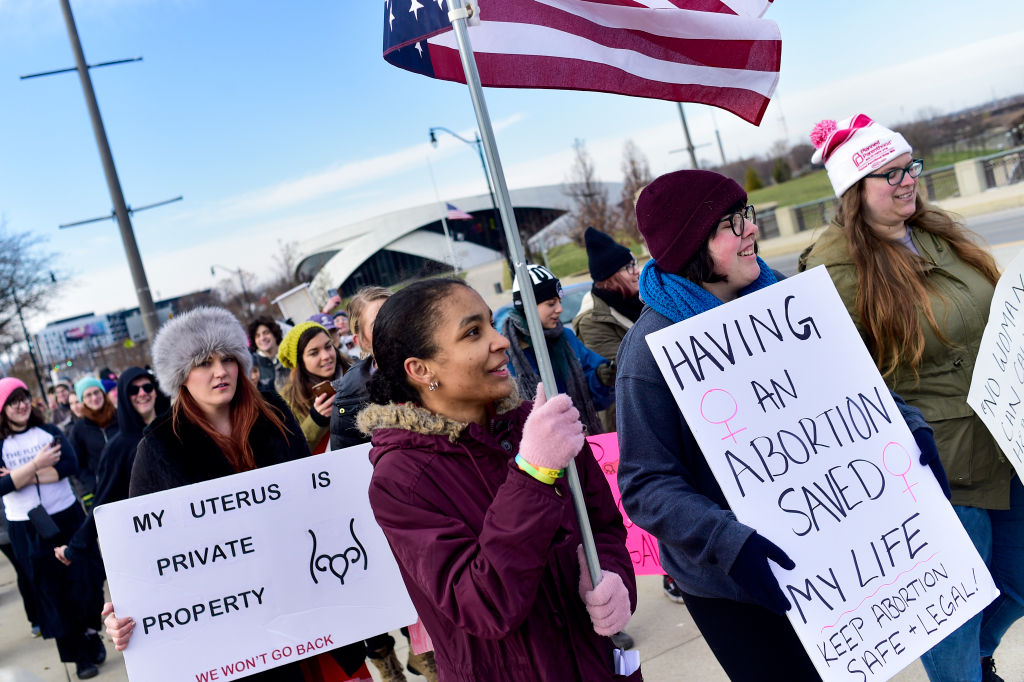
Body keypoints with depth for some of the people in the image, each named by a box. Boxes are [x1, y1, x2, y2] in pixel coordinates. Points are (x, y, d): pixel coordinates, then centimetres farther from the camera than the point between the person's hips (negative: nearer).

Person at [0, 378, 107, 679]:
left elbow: (70, 464, -14)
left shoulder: (49, 432, 1)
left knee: (81, 583, 7)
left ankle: (91, 637, 29)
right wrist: (37, 465, -23)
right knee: (50, 592, 8)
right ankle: (81, 655, 20)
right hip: (27, 529, -1)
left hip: (67, 517, 1)